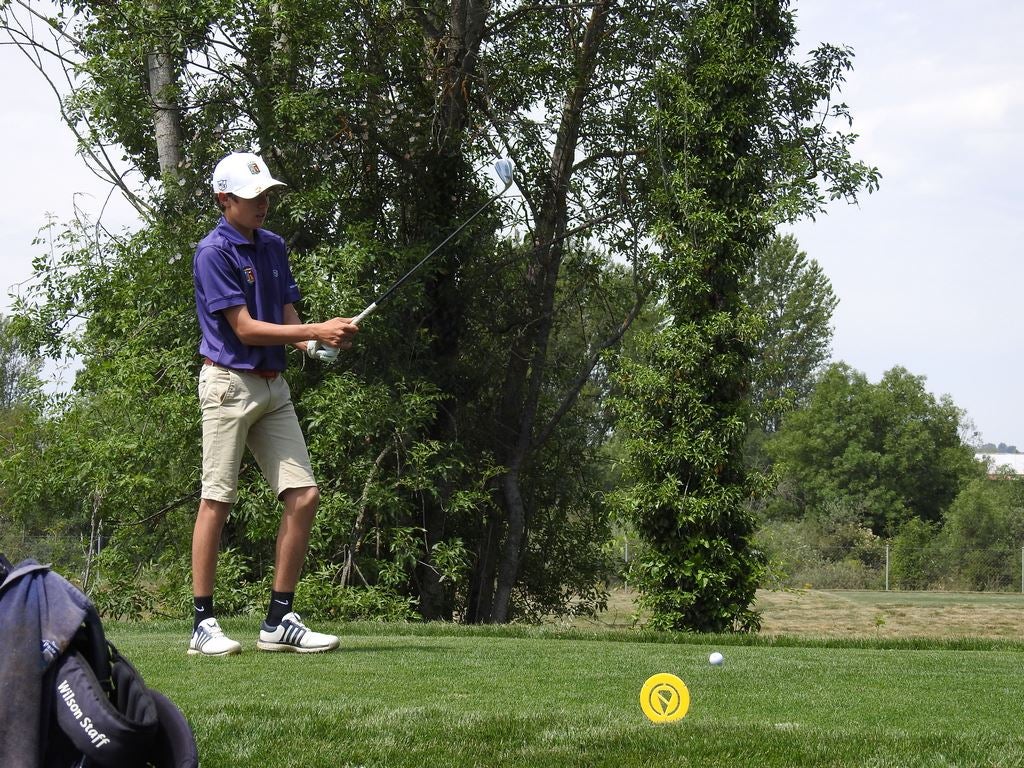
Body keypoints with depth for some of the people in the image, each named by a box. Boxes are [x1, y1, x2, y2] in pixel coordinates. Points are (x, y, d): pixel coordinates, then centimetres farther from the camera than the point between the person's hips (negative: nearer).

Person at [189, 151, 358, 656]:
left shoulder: (273, 246, 13)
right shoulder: (214, 252, -11)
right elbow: (245, 329, -15)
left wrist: (315, 344, -6)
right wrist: (317, 330, -18)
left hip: (272, 385, 7)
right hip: (229, 382, -7)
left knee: (303, 495, 0)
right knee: (218, 500, -4)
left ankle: (279, 621, 5)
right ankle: (204, 624, 2)